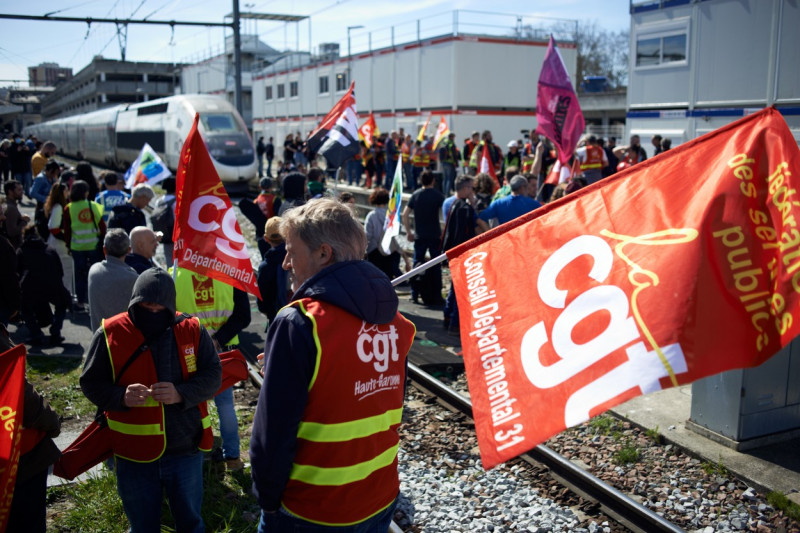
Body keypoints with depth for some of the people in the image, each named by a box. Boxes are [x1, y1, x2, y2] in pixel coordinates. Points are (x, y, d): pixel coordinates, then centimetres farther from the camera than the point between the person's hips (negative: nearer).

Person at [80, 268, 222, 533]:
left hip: (186, 451, 1)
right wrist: (121, 397, -24)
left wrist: (181, 393, -25)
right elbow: (90, 383, -4)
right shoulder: (110, 333, -8)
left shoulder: (193, 331, -6)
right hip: (133, 454, 0)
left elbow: (213, 375, -5)